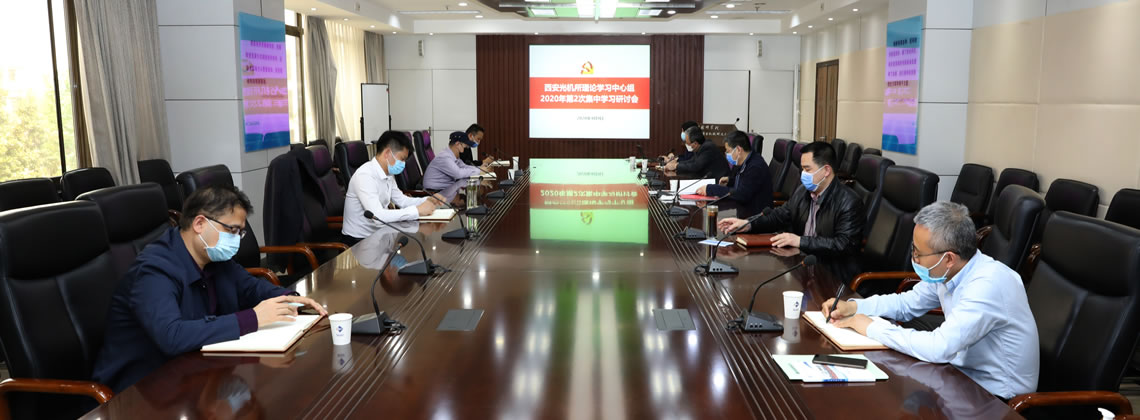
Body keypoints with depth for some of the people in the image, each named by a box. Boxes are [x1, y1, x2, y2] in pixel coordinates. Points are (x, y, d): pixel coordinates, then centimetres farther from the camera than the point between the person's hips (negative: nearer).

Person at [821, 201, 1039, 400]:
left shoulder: (987, 285, -29)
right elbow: (907, 303, 13)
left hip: (995, 394, -7)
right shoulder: (946, 272, -3)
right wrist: (853, 306, -3)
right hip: (965, 373, 7)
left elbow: (938, 348, -35)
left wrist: (872, 328, -23)